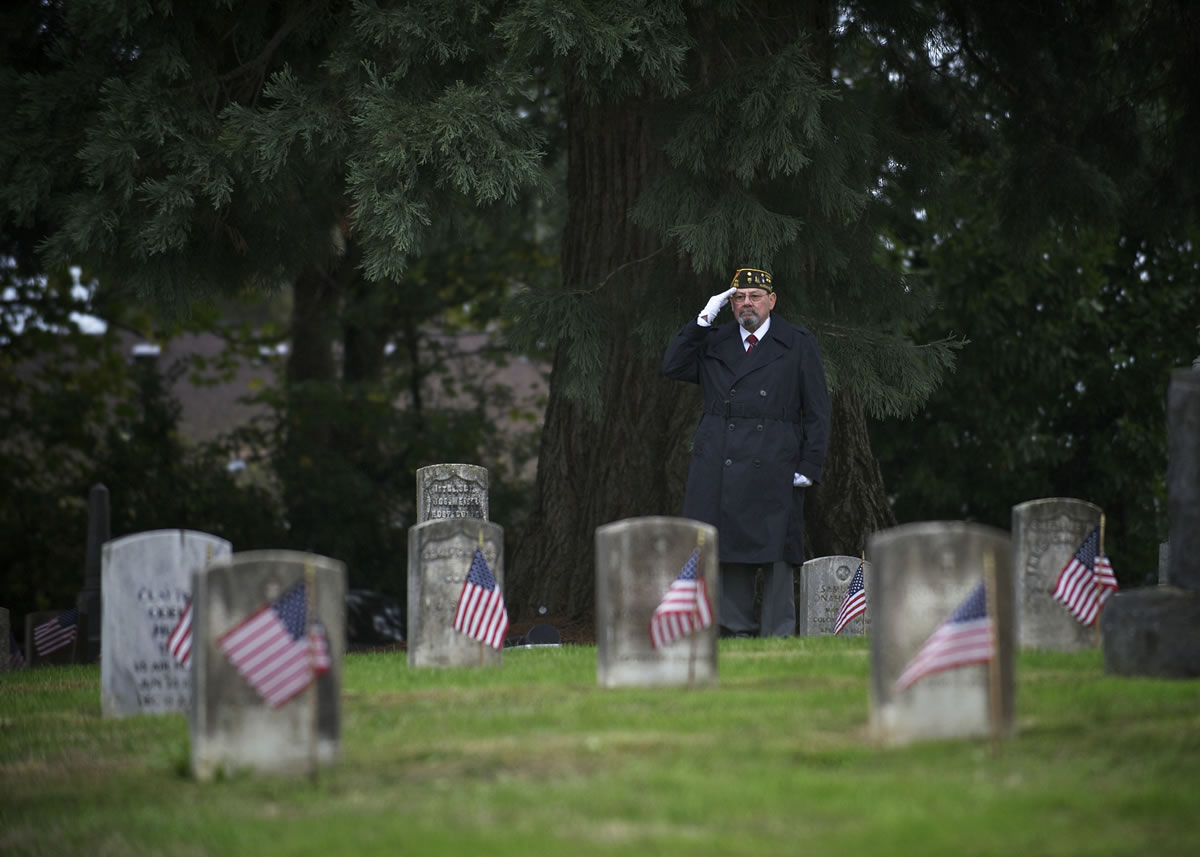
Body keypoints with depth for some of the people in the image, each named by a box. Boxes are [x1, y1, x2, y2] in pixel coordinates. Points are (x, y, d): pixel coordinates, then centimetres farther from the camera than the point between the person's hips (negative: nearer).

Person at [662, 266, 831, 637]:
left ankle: (778, 637, -1)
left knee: (773, 553, -4)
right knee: (726, 550, 1)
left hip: (772, 468, -3)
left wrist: (809, 467, -4)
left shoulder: (799, 344, 8)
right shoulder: (713, 342, 17)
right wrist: (703, 319, 1)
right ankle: (737, 631, 7)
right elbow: (673, 367, 4)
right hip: (719, 466, 3)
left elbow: (817, 411, 5)